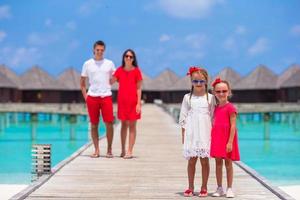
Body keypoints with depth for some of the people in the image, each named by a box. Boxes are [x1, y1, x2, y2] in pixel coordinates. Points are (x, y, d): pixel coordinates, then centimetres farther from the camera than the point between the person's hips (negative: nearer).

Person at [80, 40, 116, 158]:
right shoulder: (87, 64, 6)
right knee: (94, 124, 3)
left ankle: (109, 150, 5)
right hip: (92, 97, 1)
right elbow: (82, 83, 12)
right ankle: (96, 150, 11)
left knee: (109, 123, -7)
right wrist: (85, 96, 4)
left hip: (106, 96, 0)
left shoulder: (109, 64, 7)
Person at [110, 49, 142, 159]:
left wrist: (138, 103, -7)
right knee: (123, 125, 9)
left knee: (132, 126, -1)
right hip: (122, 100, 3)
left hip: (133, 101, -3)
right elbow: (111, 81, 8)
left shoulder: (136, 71, -1)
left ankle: (130, 151, -1)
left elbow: (139, 88, -2)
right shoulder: (120, 70, 7)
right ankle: (123, 150, 15)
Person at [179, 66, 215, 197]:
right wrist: (183, 135, 2)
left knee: (204, 160, 2)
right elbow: (183, 117, 6)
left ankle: (204, 187, 11)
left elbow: (213, 117, 5)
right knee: (191, 160, 4)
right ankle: (190, 187, 13)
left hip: (205, 133, -1)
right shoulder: (188, 97, 5)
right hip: (191, 134, 1)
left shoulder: (210, 97, 4)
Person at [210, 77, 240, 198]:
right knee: (218, 163, 8)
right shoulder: (216, 108, 10)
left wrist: (230, 142, -19)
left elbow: (233, 126, -14)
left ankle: (229, 189, 9)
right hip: (216, 139, 6)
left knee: (228, 163, 2)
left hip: (227, 139, -6)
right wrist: (211, 139, 11)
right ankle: (219, 188, 15)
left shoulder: (230, 108, -10)